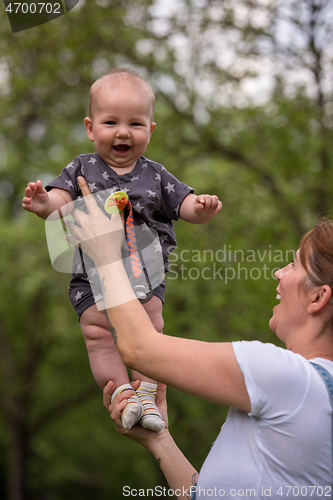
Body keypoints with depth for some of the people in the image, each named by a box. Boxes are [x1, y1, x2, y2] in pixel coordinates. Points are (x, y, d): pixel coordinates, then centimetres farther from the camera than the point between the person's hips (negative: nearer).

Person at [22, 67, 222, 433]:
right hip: (92, 273, 0)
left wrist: (202, 208, -22)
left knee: (149, 326, -13)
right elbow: (62, 203, -10)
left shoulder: (155, 176, 4)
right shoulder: (82, 169, 1)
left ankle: (147, 394, -3)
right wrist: (44, 203, -34)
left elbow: (185, 205, 2)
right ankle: (122, 392, -3)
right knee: (97, 331, -12)